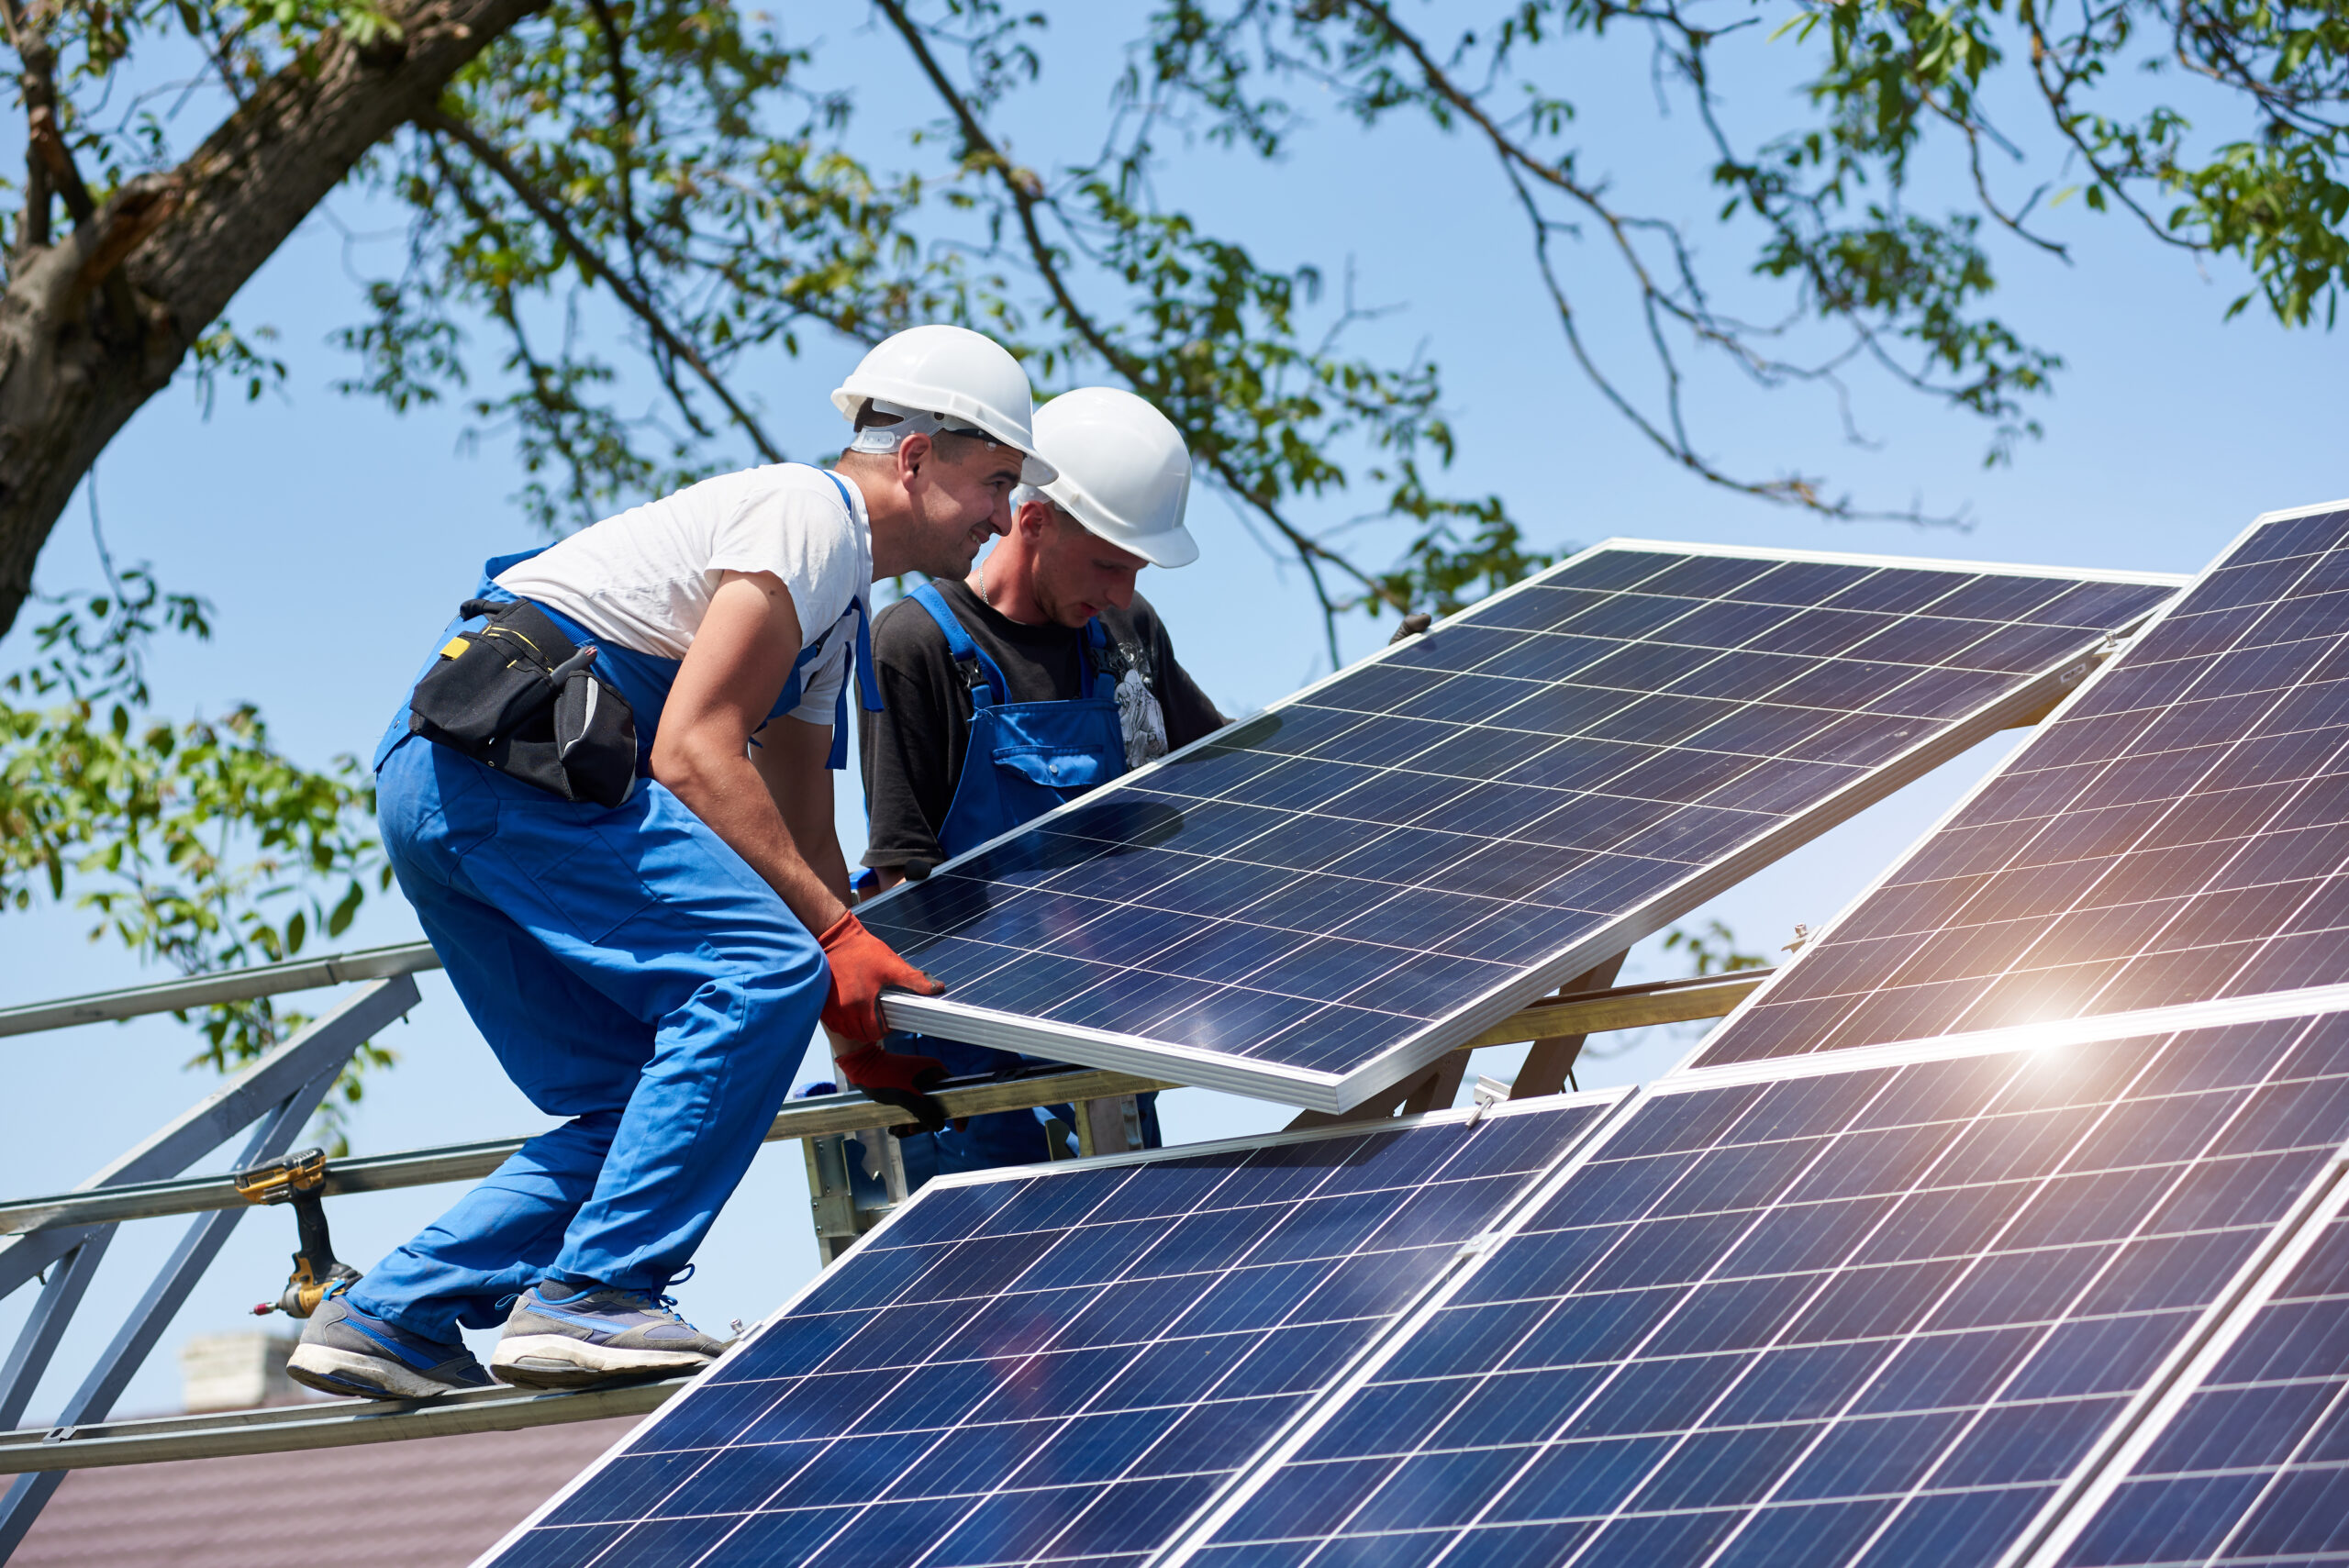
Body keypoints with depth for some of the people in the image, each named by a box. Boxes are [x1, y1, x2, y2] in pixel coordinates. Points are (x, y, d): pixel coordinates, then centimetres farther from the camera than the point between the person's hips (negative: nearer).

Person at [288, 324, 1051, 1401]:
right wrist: (838, 938, -16)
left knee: (643, 1100, 10)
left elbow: (798, 841, 30)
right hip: (508, 755, -11)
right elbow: (693, 754, -15)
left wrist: (858, 1009, 20)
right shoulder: (812, 515, -6)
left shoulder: (836, 616, 27)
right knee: (760, 969, -19)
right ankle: (590, 1295, -20)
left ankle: (385, 1318, 9)